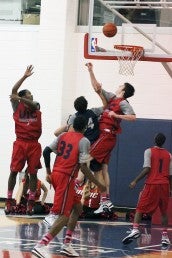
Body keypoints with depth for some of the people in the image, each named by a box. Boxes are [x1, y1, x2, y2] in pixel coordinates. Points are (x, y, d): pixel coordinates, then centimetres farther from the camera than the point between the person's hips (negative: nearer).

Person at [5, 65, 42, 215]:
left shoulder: (36, 106, 9)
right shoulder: (17, 107, 5)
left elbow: (32, 104, -16)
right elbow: (13, 91, -9)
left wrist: (19, 98, -34)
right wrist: (24, 77, -12)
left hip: (34, 144, 1)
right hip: (20, 143, -1)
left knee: (33, 173, 2)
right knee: (14, 171, -3)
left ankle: (31, 202, 7)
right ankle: (9, 201, 2)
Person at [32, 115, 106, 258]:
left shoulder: (63, 135, 11)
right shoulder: (84, 141, -9)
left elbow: (46, 151, 7)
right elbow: (83, 167, -14)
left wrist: (48, 170, 21)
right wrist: (98, 184, -7)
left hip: (56, 174, 8)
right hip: (66, 178, -8)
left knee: (77, 207, 20)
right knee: (64, 215, -9)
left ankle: (66, 245, 18)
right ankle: (41, 245, -21)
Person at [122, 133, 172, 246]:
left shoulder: (149, 151, -2)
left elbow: (147, 169, -13)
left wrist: (136, 181, -10)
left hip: (152, 184, -3)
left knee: (140, 209, 2)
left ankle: (135, 229, -19)